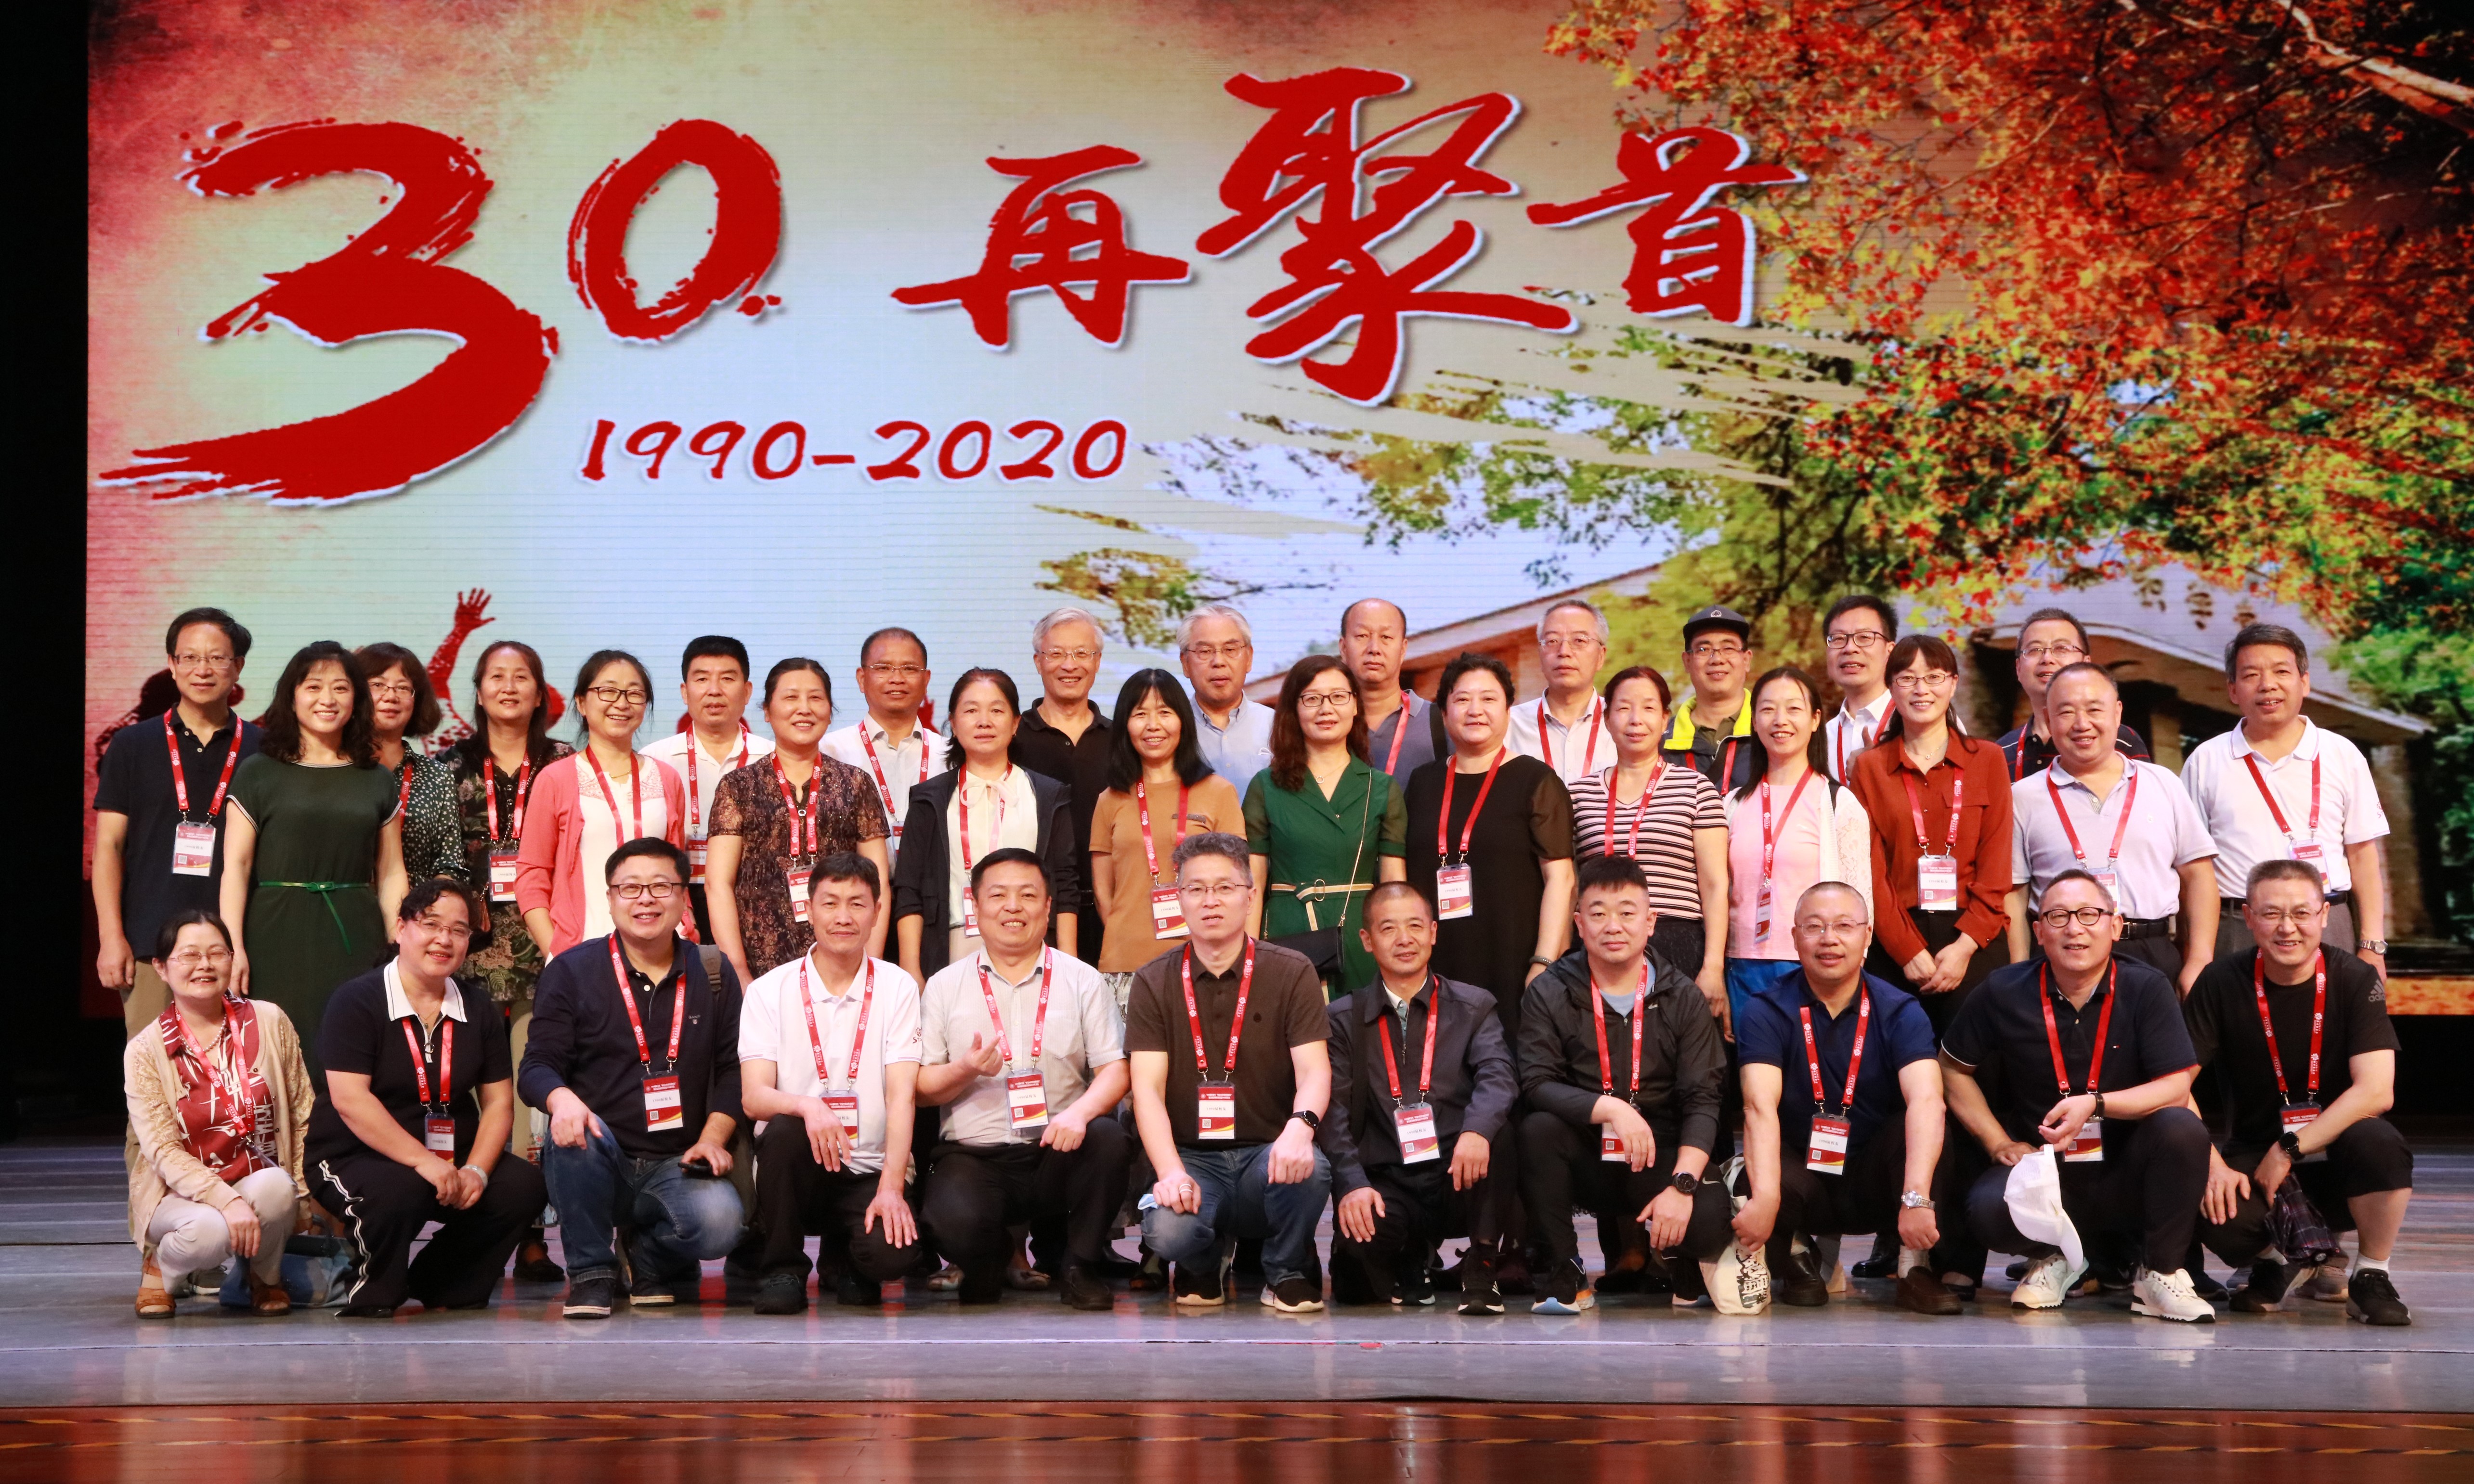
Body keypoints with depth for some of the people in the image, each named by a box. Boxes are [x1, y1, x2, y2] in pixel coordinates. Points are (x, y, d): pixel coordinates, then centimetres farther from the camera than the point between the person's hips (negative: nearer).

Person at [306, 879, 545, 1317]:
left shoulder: (478, 1013, 8)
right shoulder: (357, 1001, -10)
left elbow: (499, 1103, 5)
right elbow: (349, 1100, -20)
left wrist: (476, 1171, -15)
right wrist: (424, 1162, -27)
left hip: (452, 1161, 6)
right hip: (354, 1160, -6)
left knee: (523, 1188, -17)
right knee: (400, 1191, -37)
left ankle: (442, 1288, 3)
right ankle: (371, 1295, -9)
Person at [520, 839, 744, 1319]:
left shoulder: (714, 974, 10)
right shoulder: (571, 972, 4)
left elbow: (732, 1069, 9)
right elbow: (537, 1065, -4)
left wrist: (712, 1138, -7)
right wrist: (561, 1099, -27)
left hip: (676, 1168, 1)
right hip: (597, 1163, -1)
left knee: (720, 1221, -31)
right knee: (575, 1132, -37)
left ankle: (651, 1259, 8)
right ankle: (591, 1272, -14)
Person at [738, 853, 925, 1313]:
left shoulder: (898, 989, 2)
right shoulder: (769, 992, 1)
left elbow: (901, 1097, -8)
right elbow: (754, 1097, -9)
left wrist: (890, 1188, -21)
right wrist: (807, 1107, -32)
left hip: (869, 1170, 0)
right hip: (799, 1169, 0)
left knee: (892, 1253, -28)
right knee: (784, 1130, -34)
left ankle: (845, 1259, 12)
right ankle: (782, 1268, -10)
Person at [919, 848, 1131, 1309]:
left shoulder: (1083, 981, 9)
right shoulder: (945, 987, 9)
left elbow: (1115, 1069, 0)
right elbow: (920, 1088, 6)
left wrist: (1080, 1111, -21)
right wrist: (965, 1072, -16)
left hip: (1057, 1151, 1)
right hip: (972, 1156, -1)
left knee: (1107, 1138, -32)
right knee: (955, 1222, -33)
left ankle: (1084, 1267, -7)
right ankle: (987, 1267, 8)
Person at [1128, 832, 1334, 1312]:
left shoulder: (1292, 974, 2)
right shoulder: (1154, 983, 3)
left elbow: (1314, 1070, -9)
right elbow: (1148, 1088, -5)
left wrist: (1300, 1127, -33)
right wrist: (1171, 1172, -22)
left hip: (1267, 1154, 0)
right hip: (1192, 1158, 0)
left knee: (1309, 1169, -36)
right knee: (1168, 1230, -32)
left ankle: (1288, 1272, -1)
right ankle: (1206, 1265, 9)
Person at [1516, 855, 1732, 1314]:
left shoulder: (1682, 997, 1)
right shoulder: (1550, 995, -1)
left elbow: (1702, 1101, -6)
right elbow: (1537, 1085, -12)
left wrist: (1682, 1185, -21)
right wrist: (1610, 1108, -27)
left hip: (1660, 1161, 0)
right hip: (1584, 1159, 0)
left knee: (1710, 1216, -30)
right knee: (1538, 1129, -32)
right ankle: (1563, 1274, -14)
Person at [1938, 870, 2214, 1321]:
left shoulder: (2147, 988, -6)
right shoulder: (2005, 992, -2)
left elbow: (2176, 1088, -13)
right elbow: (1954, 1069, 10)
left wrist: (2095, 1104, -27)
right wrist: (1999, 1143, 0)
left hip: (2126, 1177, 0)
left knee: (2181, 1127, -32)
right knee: (1989, 1208, -32)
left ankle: (2159, 1274, -9)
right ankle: (2052, 1259, 7)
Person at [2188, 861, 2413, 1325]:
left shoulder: (2356, 981, -9)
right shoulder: (2221, 983, -6)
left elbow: (2376, 1092, -18)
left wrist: (2290, 1150, -21)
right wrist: (2212, 1164, -21)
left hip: (2334, 1159, -1)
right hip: (2255, 1156, 1)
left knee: (2378, 1143, -35)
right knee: (2219, 1214, -31)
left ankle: (2371, 1277, -7)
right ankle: (2271, 1262, 9)